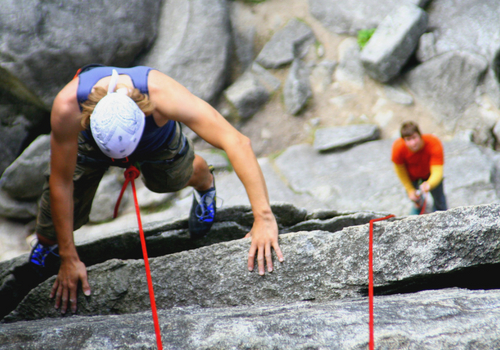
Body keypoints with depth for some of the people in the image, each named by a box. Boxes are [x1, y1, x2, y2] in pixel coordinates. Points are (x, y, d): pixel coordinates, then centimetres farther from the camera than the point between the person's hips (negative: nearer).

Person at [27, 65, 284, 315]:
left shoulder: (162, 94, -48)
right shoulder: (67, 106, -45)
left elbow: (238, 143, -50)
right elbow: (61, 183, -32)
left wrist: (263, 217, -56)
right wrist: (69, 259, -25)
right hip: (87, 142, 0)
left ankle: (204, 183, 59)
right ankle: (46, 245, 37)